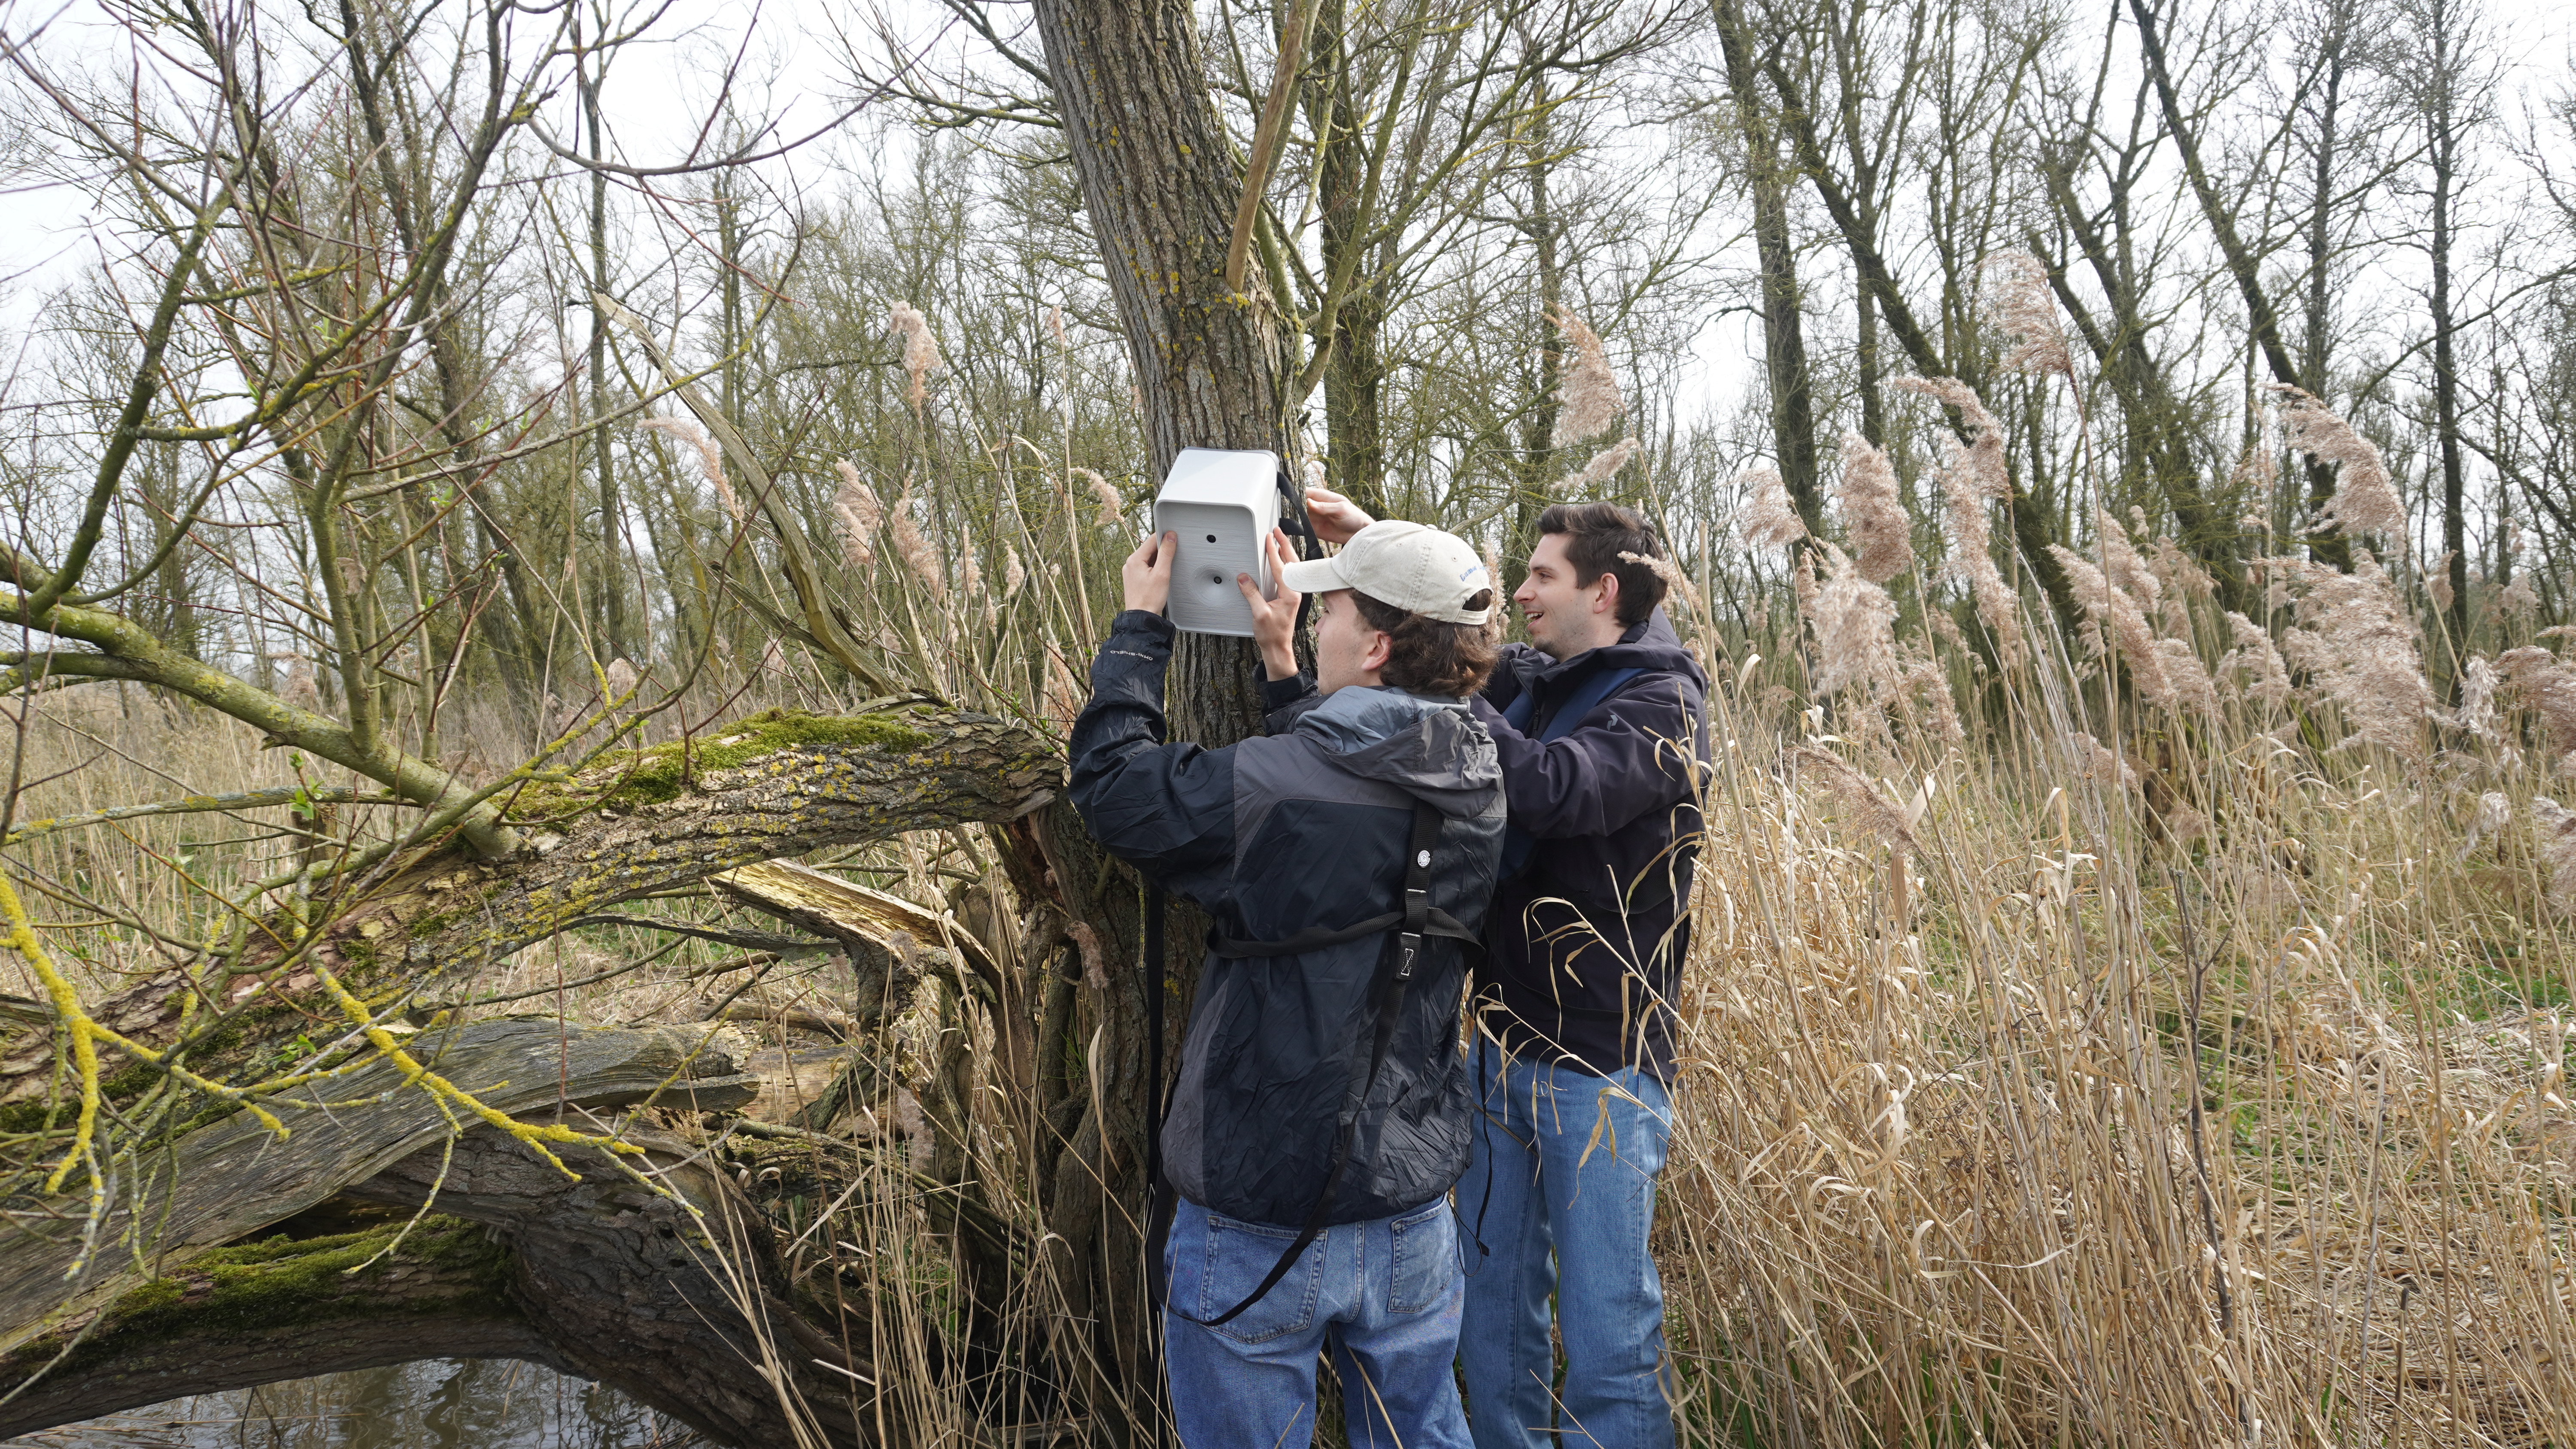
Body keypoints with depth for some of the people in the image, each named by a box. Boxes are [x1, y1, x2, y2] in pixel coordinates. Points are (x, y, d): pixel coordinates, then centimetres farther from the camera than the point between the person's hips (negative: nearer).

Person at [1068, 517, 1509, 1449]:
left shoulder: (1275, 786, -24)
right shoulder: (1473, 786, -4)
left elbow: (1113, 782, -10)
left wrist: (1140, 627, 2)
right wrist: (1286, 665, 16)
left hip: (1260, 1228, -5)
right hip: (1413, 1213, 6)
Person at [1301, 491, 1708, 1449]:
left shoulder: (1660, 701, -11)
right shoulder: (1529, 680, 9)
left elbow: (1560, 788, -30)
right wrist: (1374, 545, 11)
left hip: (1599, 1063, -7)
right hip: (1503, 1046, 7)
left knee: (1606, 1334, 1)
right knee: (1492, 1316, 16)